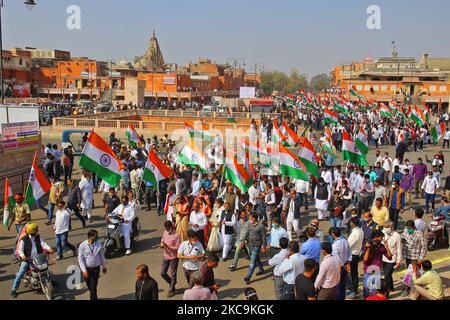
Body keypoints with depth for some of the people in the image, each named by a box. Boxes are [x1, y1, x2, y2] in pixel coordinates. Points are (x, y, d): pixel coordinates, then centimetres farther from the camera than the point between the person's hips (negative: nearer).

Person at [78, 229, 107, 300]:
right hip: (87, 269, 0)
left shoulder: (98, 244, -8)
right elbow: (80, 259, -12)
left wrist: (104, 266, 12)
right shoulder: (82, 245, -15)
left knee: (93, 288, -4)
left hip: (96, 268, 0)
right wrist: (84, 270, -16)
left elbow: (101, 255, 5)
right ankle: (94, 298, 42)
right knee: (89, 287, 17)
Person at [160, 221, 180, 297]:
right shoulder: (165, 233, 1)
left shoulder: (176, 235, -18)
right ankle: (172, 283, 36)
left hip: (173, 258, -6)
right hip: (165, 257, 7)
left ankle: (171, 290, 20)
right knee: (162, 273, 12)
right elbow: (162, 241, 11)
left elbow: (177, 248, -18)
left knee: (173, 275, 6)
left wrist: (168, 246, -28)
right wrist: (161, 245, -12)